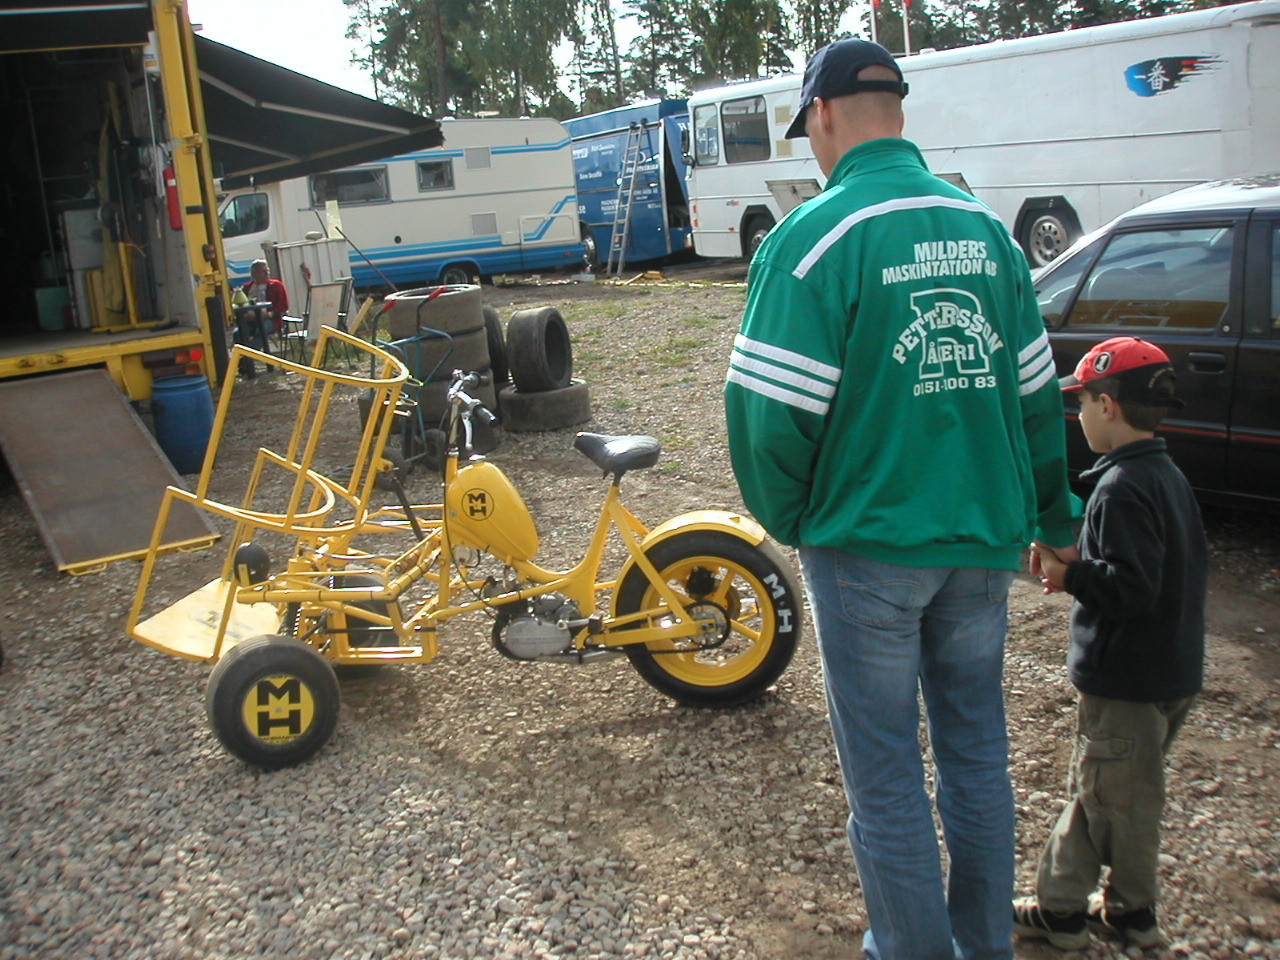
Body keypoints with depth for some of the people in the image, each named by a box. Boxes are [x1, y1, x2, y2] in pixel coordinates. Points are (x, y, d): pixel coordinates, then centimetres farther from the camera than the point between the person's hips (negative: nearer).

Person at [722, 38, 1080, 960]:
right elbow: (1036, 389, 9)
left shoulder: (815, 236, -15)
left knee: (887, 777, 9)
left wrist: (788, 520, 1)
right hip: (985, 540, 6)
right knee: (977, 750, 20)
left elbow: (771, 410, -18)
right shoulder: (986, 227, 4)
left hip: (870, 545, -6)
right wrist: (1054, 517, 21)